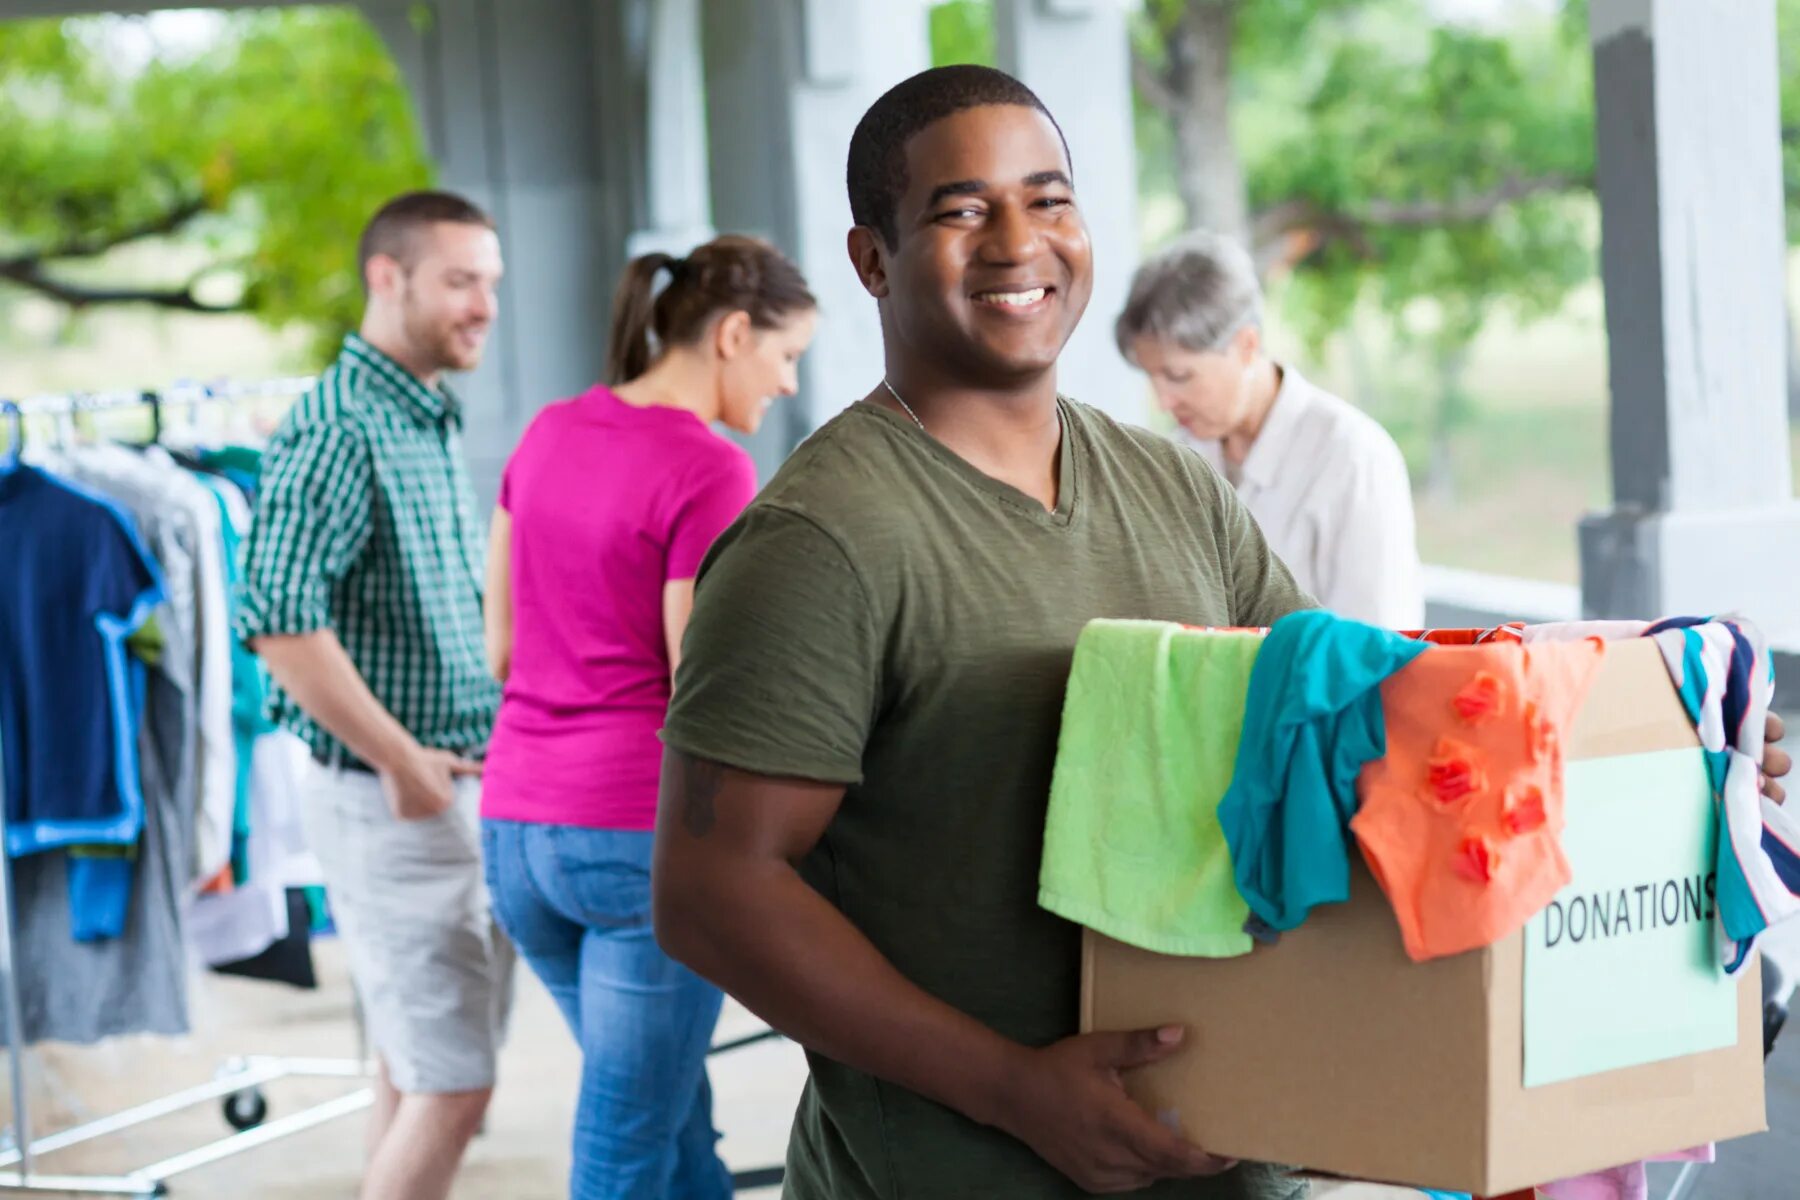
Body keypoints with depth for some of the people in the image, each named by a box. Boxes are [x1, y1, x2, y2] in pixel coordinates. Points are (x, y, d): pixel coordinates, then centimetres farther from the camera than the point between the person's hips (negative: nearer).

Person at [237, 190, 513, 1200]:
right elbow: (281, 621, -27)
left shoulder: (439, 424, 14)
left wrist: (501, 740, 15)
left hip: (468, 792, 9)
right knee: (451, 1086, -9)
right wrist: (400, 762, -21)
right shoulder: (339, 428, -16)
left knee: (419, 1075, 14)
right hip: (394, 801, -9)